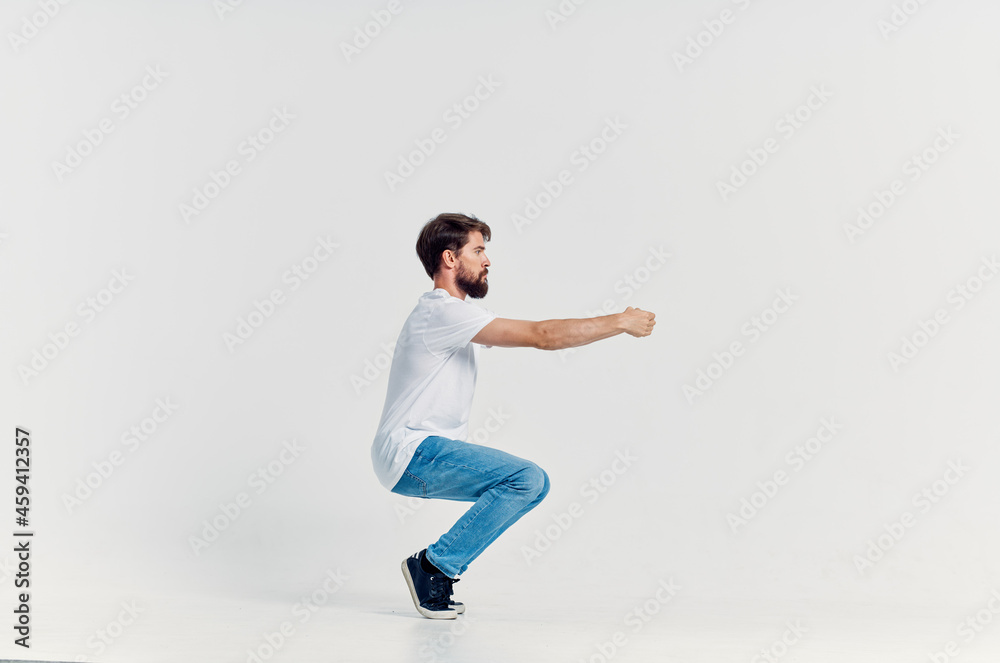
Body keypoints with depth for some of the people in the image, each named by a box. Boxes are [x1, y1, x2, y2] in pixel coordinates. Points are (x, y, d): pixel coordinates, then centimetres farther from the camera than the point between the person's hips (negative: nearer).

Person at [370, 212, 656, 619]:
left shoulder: (453, 313, 17)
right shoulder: (442, 311, -16)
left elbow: (534, 335, 16)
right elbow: (542, 336, -20)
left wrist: (618, 322, 6)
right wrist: (621, 323, -13)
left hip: (424, 454, 10)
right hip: (411, 454, -10)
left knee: (533, 485, 12)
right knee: (527, 479, -23)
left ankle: (433, 569, 9)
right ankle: (433, 567, -12)